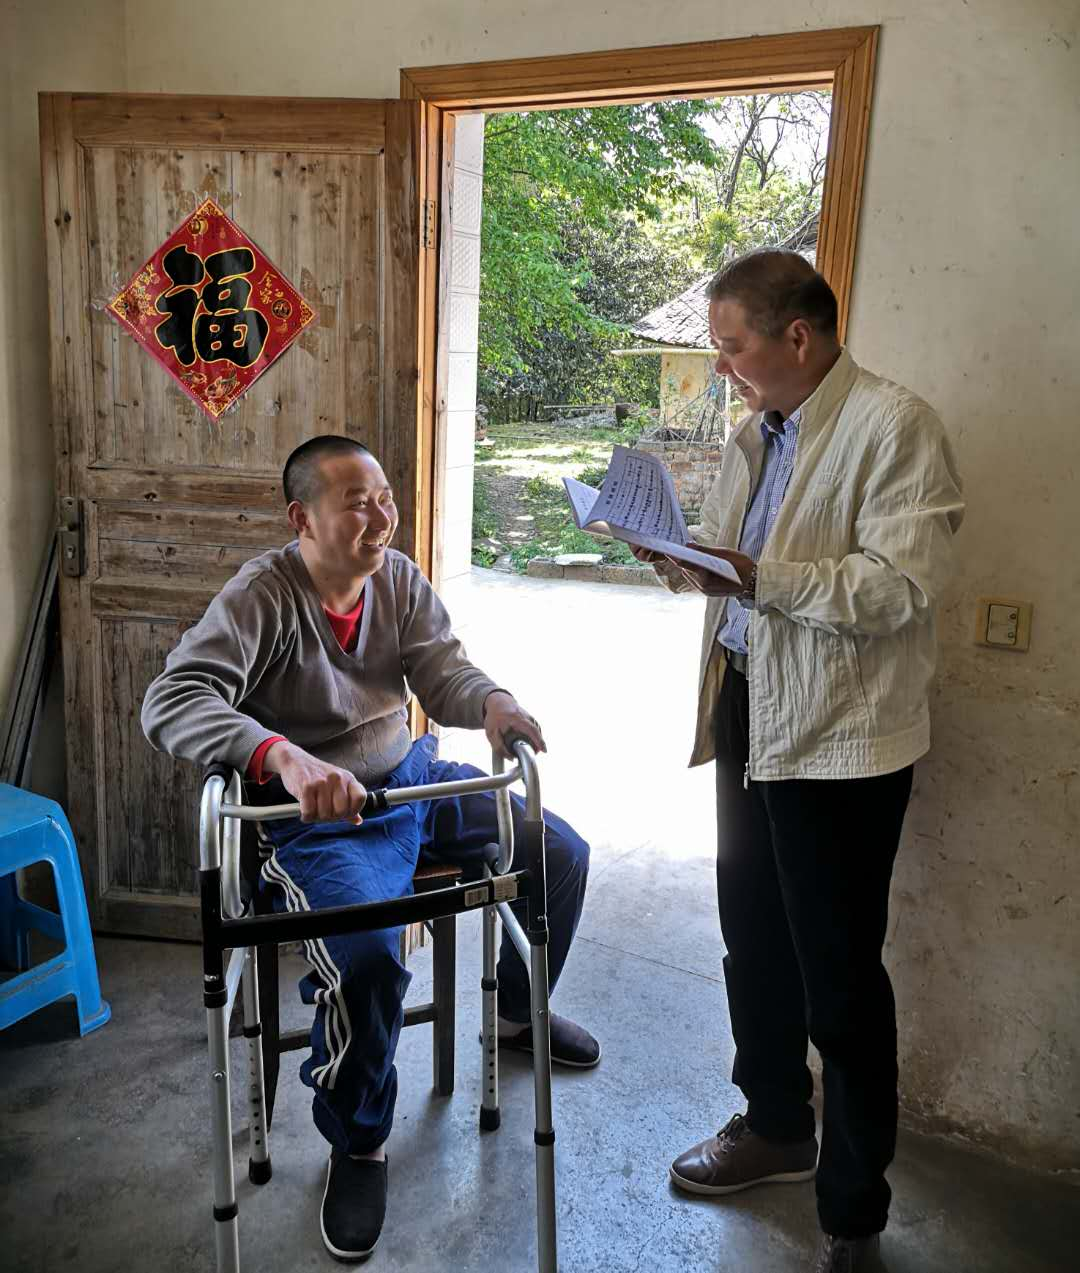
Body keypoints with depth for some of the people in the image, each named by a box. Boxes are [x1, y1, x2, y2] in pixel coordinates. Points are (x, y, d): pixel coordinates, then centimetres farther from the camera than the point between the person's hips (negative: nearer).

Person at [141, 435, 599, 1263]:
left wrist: (492, 702, -32)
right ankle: (358, 1147, 0)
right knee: (365, 961, -31)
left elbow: (442, 672, -6)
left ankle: (519, 1011, 34)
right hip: (317, 819, -6)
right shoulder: (260, 598, -18)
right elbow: (171, 702, -30)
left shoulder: (401, 580, 0)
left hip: (413, 781, 7)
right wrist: (284, 758, -47)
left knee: (561, 854, 6)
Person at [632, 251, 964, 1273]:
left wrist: (751, 576, -27)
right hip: (749, 714, 8)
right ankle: (776, 1126, 42)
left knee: (839, 975, 3)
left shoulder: (895, 428, -12)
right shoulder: (755, 435, 13)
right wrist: (677, 554, 0)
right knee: (752, 935, 19)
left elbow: (899, 586, -22)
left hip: (839, 738, -8)